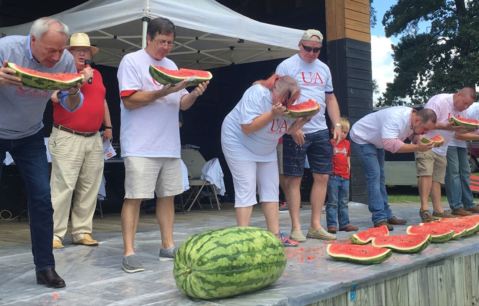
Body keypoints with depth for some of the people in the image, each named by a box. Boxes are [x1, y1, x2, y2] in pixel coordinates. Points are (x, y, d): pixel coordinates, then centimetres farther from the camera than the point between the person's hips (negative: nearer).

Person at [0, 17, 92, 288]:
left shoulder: (66, 60, -15)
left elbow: (71, 107, -4)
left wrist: (73, 92, -27)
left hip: (30, 136, 2)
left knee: (42, 198, -4)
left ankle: (45, 267, 5)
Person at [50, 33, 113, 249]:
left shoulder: (96, 74, 18)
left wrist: (108, 126, 24)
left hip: (94, 140, 6)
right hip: (67, 138, -6)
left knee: (89, 188, 6)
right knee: (63, 187, -9)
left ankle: (82, 232, 13)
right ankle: (55, 234, -3)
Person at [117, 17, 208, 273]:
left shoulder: (171, 66, 17)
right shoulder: (132, 61, -4)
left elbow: (182, 104, 15)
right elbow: (129, 100, -13)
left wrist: (194, 94, -6)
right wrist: (164, 92, -19)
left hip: (169, 145, 7)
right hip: (140, 146, -7)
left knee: (167, 195, 10)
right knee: (134, 197, -6)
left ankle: (168, 246, 19)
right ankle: (128, 252, -2)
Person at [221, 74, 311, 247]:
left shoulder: (288, 103, -5)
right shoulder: (257, 94, -27)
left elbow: (288, 129, 1)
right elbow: (247, 127, -31)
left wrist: (304, 119, -16)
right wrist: (272, 114, -36)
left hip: (266, 149, 8)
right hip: (240, 144, -8)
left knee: (271, 190, 4)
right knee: (246, 190, -12)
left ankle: (275, 235, 7)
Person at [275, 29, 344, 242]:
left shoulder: (323, 69, 16)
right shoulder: (286, 66, -3)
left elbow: (330, 98, 19)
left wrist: (337, 124, 7)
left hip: (320, 131, 6)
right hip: (295, 132, -6)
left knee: (322, 177, 5)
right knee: (294, 178, -1)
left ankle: (315, 226, 13)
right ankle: (296, 228, 5)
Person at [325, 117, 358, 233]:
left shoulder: (347, 143, 14)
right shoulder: (330, 143, -5)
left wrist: (348, 171, 15)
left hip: (345, 177, 6)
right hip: (333, 176, -6)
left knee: (344, 202, 12)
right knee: (332, 202, -3)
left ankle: (344, 224, 19)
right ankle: (332, 225, -1)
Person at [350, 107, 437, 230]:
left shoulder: (412, 118, -9)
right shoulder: (395, 118, -37)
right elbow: (391, 144, -42)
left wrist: (420, 141, -22)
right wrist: (417, 147, -40)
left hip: (376, 141, 10)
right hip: (361, 138, -10)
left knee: (380, 178, 11)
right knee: (374, 176, -16)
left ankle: (387, 215, 18)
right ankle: (379, 219, -16)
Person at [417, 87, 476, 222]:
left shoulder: (460, 109, 9)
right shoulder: (439, 101, -17)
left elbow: (458, 129, 13)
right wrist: (445, 126, -33)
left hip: (441, 149, 8)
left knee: (437, 178, 7)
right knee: (426, 173, -19)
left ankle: (438, 209, 9)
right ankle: (424, 208, -22)